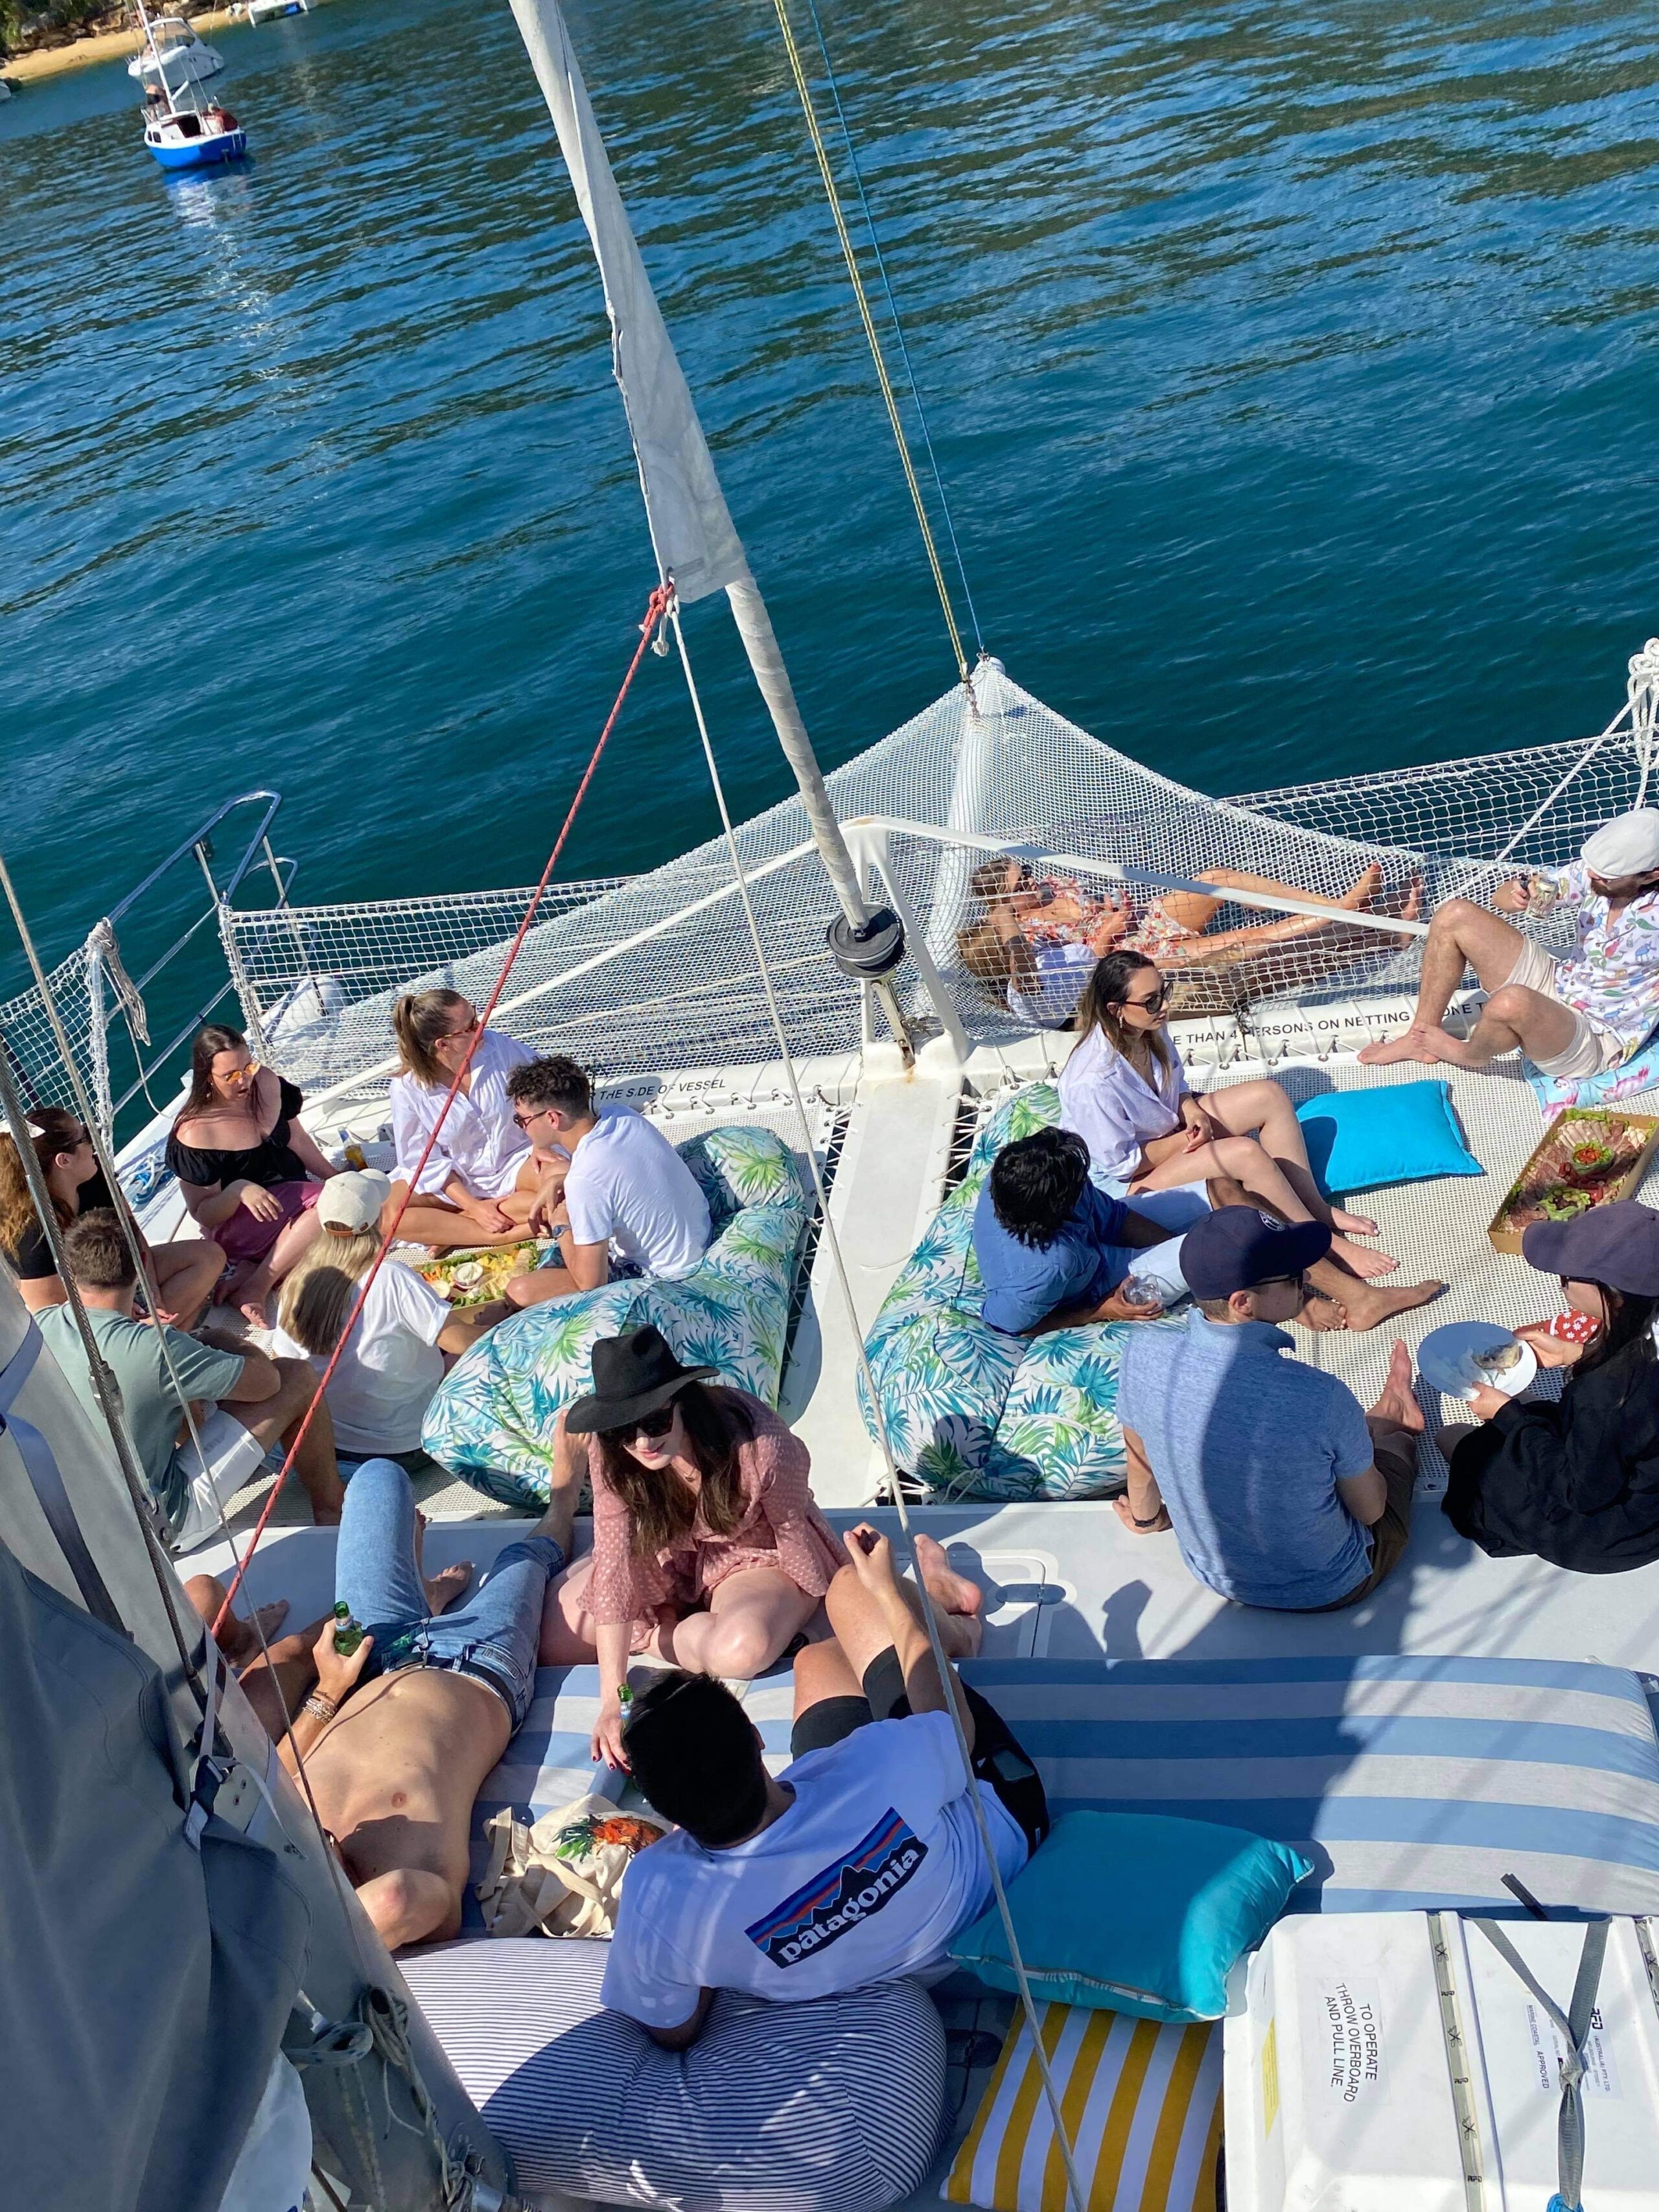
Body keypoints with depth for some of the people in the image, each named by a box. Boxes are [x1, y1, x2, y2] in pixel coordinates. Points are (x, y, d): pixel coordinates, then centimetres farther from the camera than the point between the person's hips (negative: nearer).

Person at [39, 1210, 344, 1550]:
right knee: (296, 1379, -4)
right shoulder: (153, 1350, -30)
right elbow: (265, 1381, -18)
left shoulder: (40, 1328, -10)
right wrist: (216, 1341, 1)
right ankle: (331, 1514, 15)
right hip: (163, 1526, -7)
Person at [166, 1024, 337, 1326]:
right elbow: (203, 1216, -15)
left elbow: (297, 1140, 12)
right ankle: (255, 1288, -28)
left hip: (294, 1195, 8)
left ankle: (251, 1268, -20)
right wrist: (239, 1191, -33)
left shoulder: (267, 1083, -4)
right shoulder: (194, 1134, -20)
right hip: (236, 1223, -8)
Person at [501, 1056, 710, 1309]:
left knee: (520, 1292, -16)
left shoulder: (585, 1180, -33)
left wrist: (560, 1224, -12)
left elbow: (590, 1282, -27)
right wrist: (557, 1177, -2)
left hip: (661, 1276, -8)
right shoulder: (622, 1116, -12)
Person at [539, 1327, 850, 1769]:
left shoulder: (760, 1445, -37)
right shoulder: (609, 1454, -26)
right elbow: (613, 1565, -28)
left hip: (756, 1555, -3)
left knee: (742, 1649, -38)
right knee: (546, 1637, -10)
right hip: (666, 1556, 4)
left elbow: (791, 1528, -18)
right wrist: (611, 1703, -33)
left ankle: (661, 1636, -5)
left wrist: (808, 1609, -3)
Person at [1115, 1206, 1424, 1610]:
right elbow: (1369, 1511, -17)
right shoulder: (1321, 1398, -36)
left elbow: (1140, 1457, -4)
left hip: (1216, 1576, 3)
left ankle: (1385, 1416, 56)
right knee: (1395, 1437, 25)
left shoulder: (1144, 1353, -25)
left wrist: (1146, 1517, 18)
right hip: (1329, 1591, -3)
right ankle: (1394, 1418, 56)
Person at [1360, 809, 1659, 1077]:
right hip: (1556, 984, 7)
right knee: (1454, 915, -5)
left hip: (1596, 1043, -7)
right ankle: (1422, 1035, 3)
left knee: (1512, 1002, -41)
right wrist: (1516, 893, -26)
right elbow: (1500, 898, -4)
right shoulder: (1593, 872, -9)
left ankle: (1470, 1054, -3)